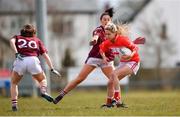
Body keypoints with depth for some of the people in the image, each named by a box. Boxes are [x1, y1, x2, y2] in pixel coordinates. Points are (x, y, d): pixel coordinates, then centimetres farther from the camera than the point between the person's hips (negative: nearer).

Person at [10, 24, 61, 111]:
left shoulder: (18, 38, 26)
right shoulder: (37, 40, 27)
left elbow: (12, 41, 1)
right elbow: (45, 55, 19)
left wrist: (16, 53, -9)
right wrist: (52, 69, 18)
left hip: (20, 61, 0)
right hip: (33, 60, 0)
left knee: (14, 83, 20)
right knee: (42, 79, 24)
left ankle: (14, 104, 4)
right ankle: (43, 91, -7)